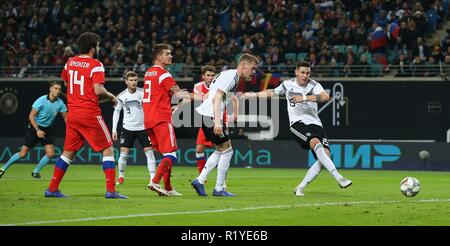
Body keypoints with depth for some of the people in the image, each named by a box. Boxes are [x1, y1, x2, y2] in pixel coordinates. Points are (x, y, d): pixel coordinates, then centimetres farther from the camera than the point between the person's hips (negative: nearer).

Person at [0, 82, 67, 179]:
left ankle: (35, 171, 11)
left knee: (50, 153, -10)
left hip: (48, 129, 5)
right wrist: (37, 130, -25)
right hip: (35, 128, -5)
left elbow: (65, 117, 5)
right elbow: (31, 116, -18)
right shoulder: (41, 100, -19)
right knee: (23, 153, -5)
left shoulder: (60, 103, -5)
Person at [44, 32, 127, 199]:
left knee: (68, 152, 15)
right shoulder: (96, 65, -10)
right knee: (108, 150, 1)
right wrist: (111, 97, -1)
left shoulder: (70, 62, 9)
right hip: (90, 114, -6)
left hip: (72, 114, 6)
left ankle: (52, 189, 13)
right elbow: (98, 90, -18)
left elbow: (65, 81, 24)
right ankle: (111, 190, -7)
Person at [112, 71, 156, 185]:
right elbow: (116, 112, 9)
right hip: (128, 128, 1)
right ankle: (121, 177, 16)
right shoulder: (121, 96, -2)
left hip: (143, 127, -1)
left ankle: (153, 179, -6)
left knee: (149, 152, -8)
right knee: (123, 153, -4)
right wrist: (114, 130, 5)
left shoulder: (143, 93, -9)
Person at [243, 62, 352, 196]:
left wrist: (304, 98, -27)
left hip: (315, 123, 2)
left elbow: (325, 97, -19)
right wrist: (251, 95, 36)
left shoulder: (314, 85, 2)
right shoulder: (287, 84, 8)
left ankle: (300, 188, -6)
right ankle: (338, 177, -39)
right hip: (298, 123, -2)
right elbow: (272, 92, 29)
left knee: (325, 154, -17)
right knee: (316, 143, -30)